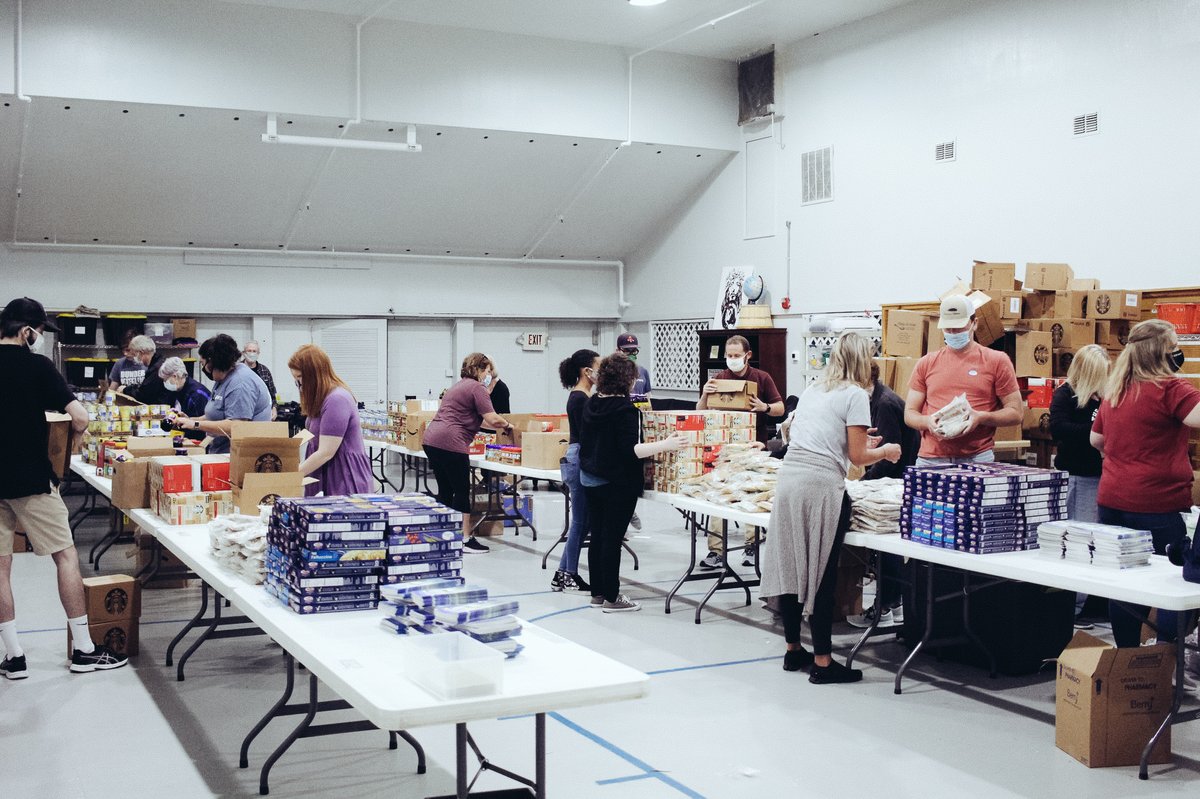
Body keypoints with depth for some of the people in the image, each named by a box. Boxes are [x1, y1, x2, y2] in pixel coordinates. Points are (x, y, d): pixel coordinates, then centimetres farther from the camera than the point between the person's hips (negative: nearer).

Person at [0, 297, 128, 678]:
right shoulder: (37, 367, -10)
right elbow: (80, 418, -18)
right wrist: (77, 431, 4)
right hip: (31, 479, -5)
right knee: (66, 556, 4)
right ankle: (84, 649, 7)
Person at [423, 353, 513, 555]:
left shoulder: (458, 386, 26)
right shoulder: (477, 388, -4)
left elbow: (476, 420, 31)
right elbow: (493, 420, -11)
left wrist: (498, 426, 28)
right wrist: (507, 425, 7)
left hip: (431, 440, 9)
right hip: (450, 443, -9)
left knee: (445, 490, 15)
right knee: (462, 491, -2)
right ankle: (465, 540, 1)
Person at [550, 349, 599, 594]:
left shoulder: (585, 397, 14)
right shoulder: (578, 399, -16)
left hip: (584, 461, 10)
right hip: (580, 461, -10)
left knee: (582, 521, 12)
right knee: (581, 521, -1)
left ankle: (562, 575, 17)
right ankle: (569, 577, 8)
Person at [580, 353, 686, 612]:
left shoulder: (592, 403, 7)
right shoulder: (624, 408, -18)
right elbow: (630, 450, -25)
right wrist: (664, 445, -27)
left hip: (591, 480, 8)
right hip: (617, 484, -8)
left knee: (597, 537, 13)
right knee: (612, 539, -2)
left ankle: (597, 593, 20)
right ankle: (611, 598, 4)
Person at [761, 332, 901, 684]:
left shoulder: (811, 390, 19)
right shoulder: (856, 395, -2)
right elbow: (858, 456, -5)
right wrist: (885, 451, 15)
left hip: (788, 480, 7)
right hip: (821, 487, -7)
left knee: (792, 568, 13)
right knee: (821, 575, -1)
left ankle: (793, 649, 25)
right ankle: (822, 661, 4)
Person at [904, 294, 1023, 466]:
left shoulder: (997, 361, 7)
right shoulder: (926, 364, 13)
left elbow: (1015, 413, 4)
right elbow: (909, 413, 15)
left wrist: (981, 417, -13)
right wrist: (927, 422, -7)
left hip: (977, 458, -2)